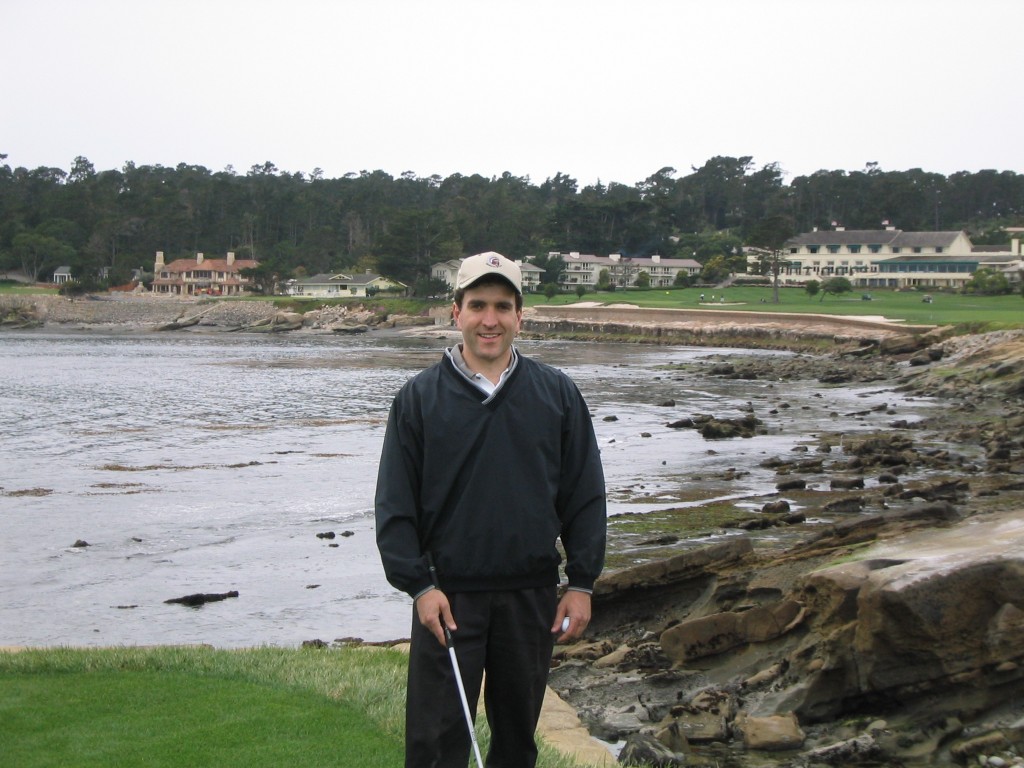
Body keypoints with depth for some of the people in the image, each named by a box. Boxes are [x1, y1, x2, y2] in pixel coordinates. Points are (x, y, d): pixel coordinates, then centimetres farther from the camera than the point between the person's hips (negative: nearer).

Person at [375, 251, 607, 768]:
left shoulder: (558, 394, 5)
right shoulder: (419, 397, 0)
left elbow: (586, 497, 6)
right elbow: (394, 506, 0)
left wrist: (581, 584, 0)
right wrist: (418, 586, -9)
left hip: (532, 596, 2)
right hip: (447, 598, -2)